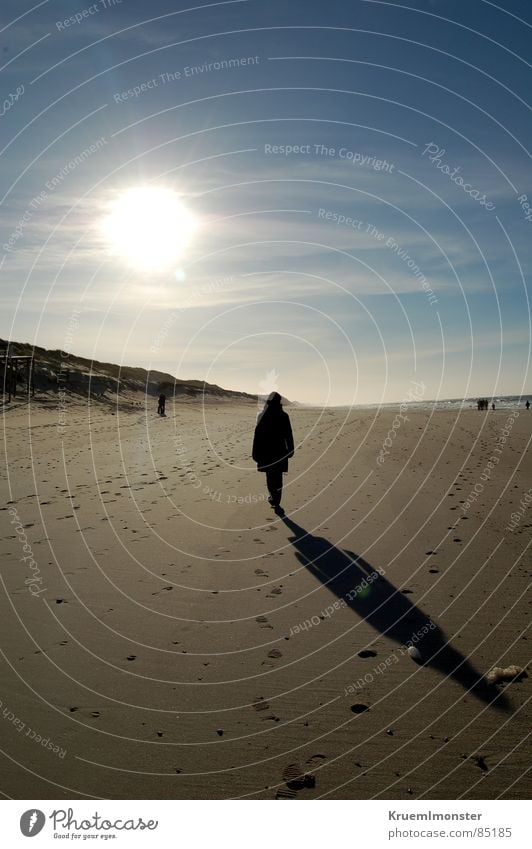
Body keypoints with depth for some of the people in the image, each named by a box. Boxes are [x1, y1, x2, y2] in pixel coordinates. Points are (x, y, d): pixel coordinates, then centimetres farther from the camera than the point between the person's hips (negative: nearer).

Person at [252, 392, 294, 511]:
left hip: (266, 451, 0)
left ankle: (273, 497, 17)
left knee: (269, 474, 19)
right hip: (280, 450, 0)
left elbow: (258, 435, -5)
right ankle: (276, 502, 4)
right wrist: (290, 450, 6)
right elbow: (288, 435, -5)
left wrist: (256, 453, 0)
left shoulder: (262, 416, -6)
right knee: (278, 476, 8)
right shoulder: (284, 416, -7)